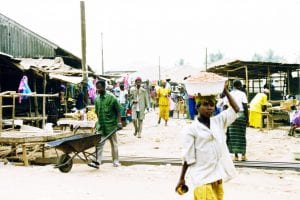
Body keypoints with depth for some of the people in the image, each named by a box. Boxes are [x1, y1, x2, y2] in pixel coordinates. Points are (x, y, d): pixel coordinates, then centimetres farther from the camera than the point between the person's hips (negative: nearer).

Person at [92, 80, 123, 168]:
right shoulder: (97, 98, 4)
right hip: (100, 125, 4)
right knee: (99, 143, -4)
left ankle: (115, 161, 21)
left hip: (111, 125, -4)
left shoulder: (111, 97, -10)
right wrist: (99, 121, 11)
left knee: (114, 143, 9)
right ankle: (97, 162, -6)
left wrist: (119, 122, -10)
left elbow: (118, 110, -6)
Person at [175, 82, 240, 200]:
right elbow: (188, 157, -6)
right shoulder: (191, 130, -8)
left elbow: (235, 109, 8)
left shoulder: (219, 121, 7)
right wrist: (182, 178, -4)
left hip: (218, 176, 6)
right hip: (203, 177, -5)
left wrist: (225, 91, 3)